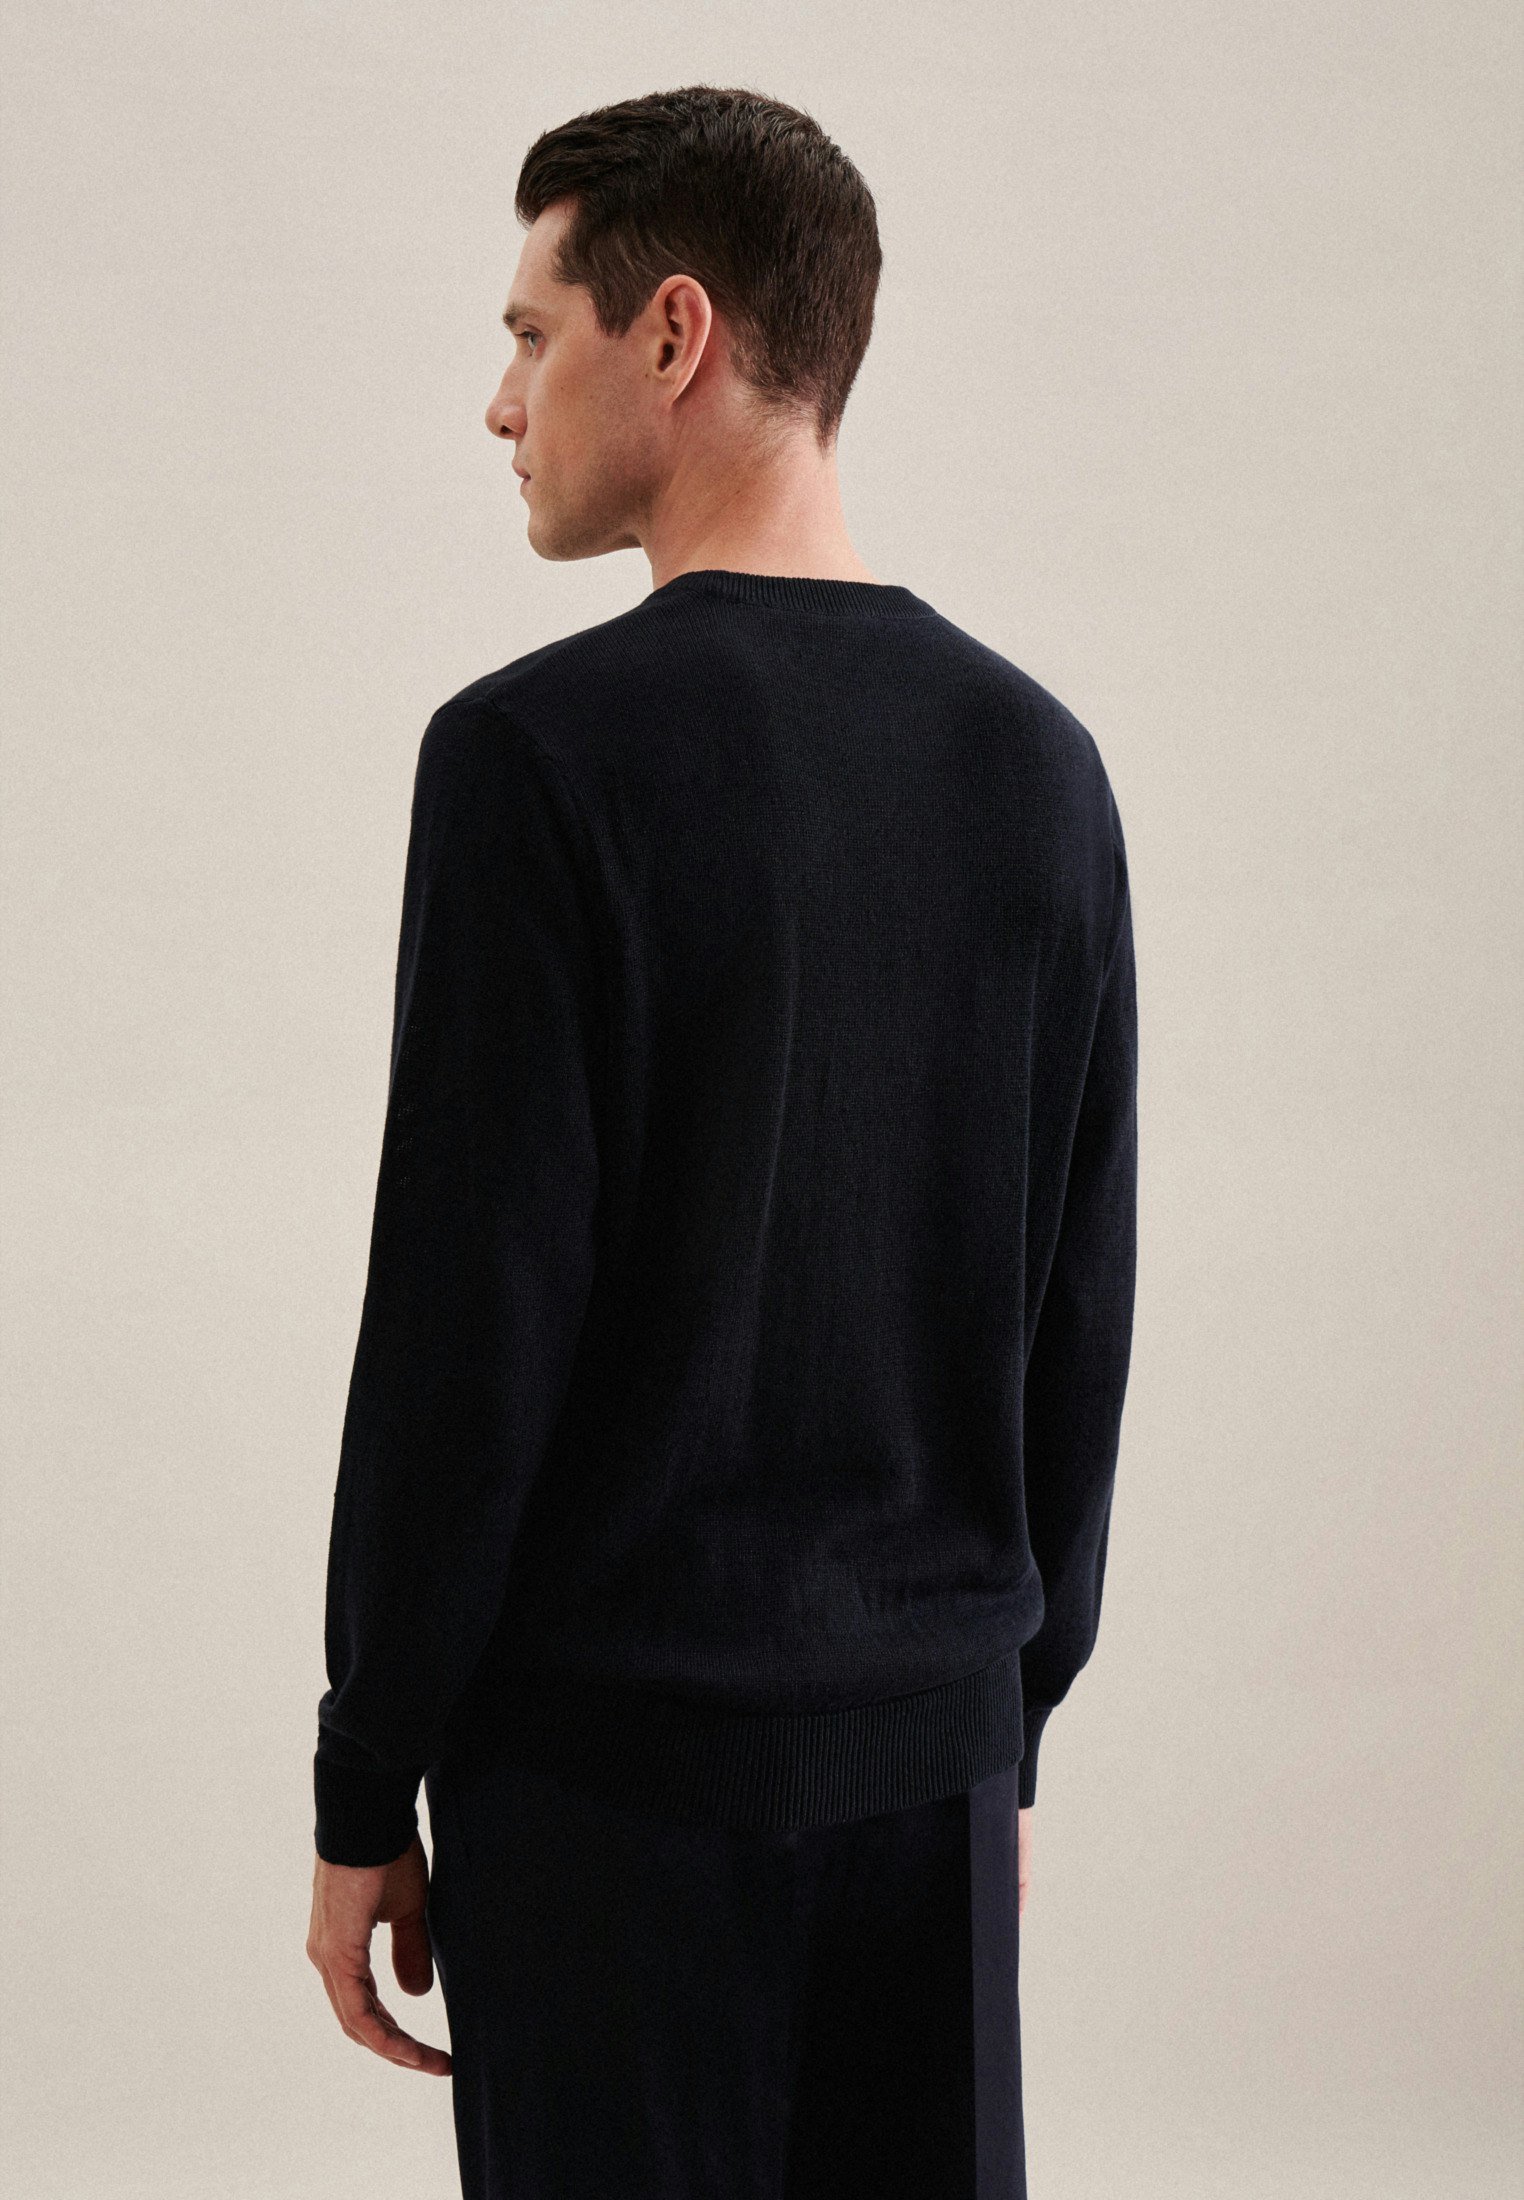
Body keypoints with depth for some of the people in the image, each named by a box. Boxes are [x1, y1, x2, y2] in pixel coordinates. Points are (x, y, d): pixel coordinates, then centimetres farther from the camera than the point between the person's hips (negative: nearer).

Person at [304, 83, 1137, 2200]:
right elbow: (1082, 1319, 9)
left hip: (617, 1767, -5)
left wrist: (365, 1790, -5)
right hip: (933, 1743, 6)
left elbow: (467, 1326, -15)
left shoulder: (544, 752, -15)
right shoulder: (1039, 759, 5)